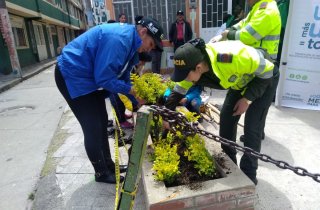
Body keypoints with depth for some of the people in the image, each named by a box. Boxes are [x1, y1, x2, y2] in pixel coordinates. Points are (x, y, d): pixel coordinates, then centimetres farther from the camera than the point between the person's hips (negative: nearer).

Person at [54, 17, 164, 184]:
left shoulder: (130, 42, 5)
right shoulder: (118, 39, -27)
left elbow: (123, 76, 11)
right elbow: (104, 79, -28)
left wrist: (138, 101, 6)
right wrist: (132, 91, -17)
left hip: (91, 77, 10)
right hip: (72, 76, -10)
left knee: (102, 122, 14)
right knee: (93, 128, -4)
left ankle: (108, 164, 31)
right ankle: (101, 173, 17)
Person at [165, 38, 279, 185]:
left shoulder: (232, 57, -43)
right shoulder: (192, 65, -23)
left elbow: (266, 70, -26)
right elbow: (177, 93, -9)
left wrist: (248, 98, -24)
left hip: (265, 78, -6)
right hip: (241, 81, 6)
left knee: (251, 128, -10)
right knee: (226, 119, 1)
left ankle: (249, 175, 8)